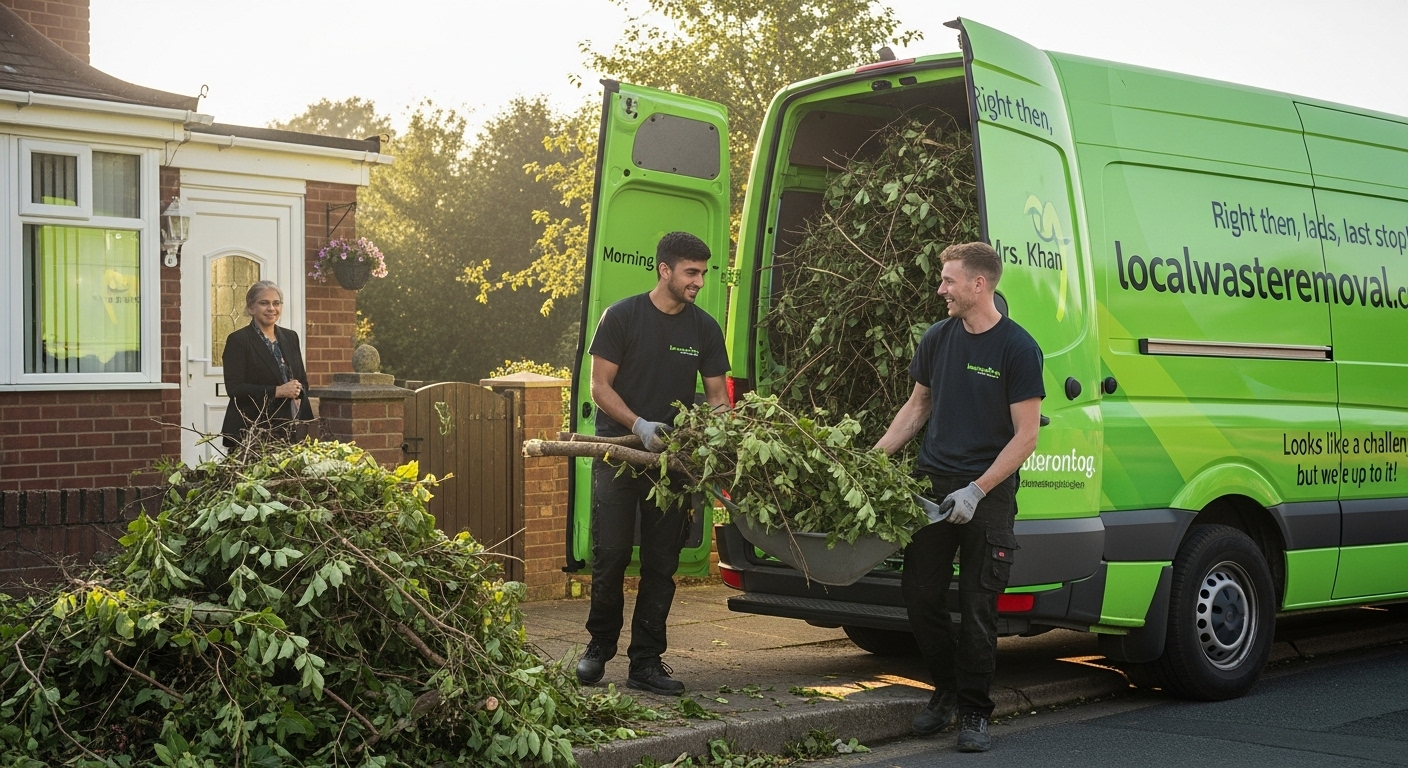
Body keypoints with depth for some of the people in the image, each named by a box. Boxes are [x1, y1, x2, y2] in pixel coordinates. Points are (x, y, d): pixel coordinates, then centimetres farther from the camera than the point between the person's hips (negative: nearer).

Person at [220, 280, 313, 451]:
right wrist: (277, 392, -19)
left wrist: (297, 390, -4)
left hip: (288, 430, 5)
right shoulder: (237, 340, -3)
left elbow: (303, 381, 20)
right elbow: (234, 388, -11)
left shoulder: (290, 337, 15)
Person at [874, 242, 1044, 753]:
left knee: (977, 605, 0)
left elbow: (1026, 434, -9)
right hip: (933, 482, 5)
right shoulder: (938, 338, 8)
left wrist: (977, 490, -16)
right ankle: (946, 691, 24)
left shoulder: (1018, 349, -8)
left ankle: (973, 712, 13)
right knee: (920, 594, 4)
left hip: (988, 494, -5)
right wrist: (874, 457, 10)